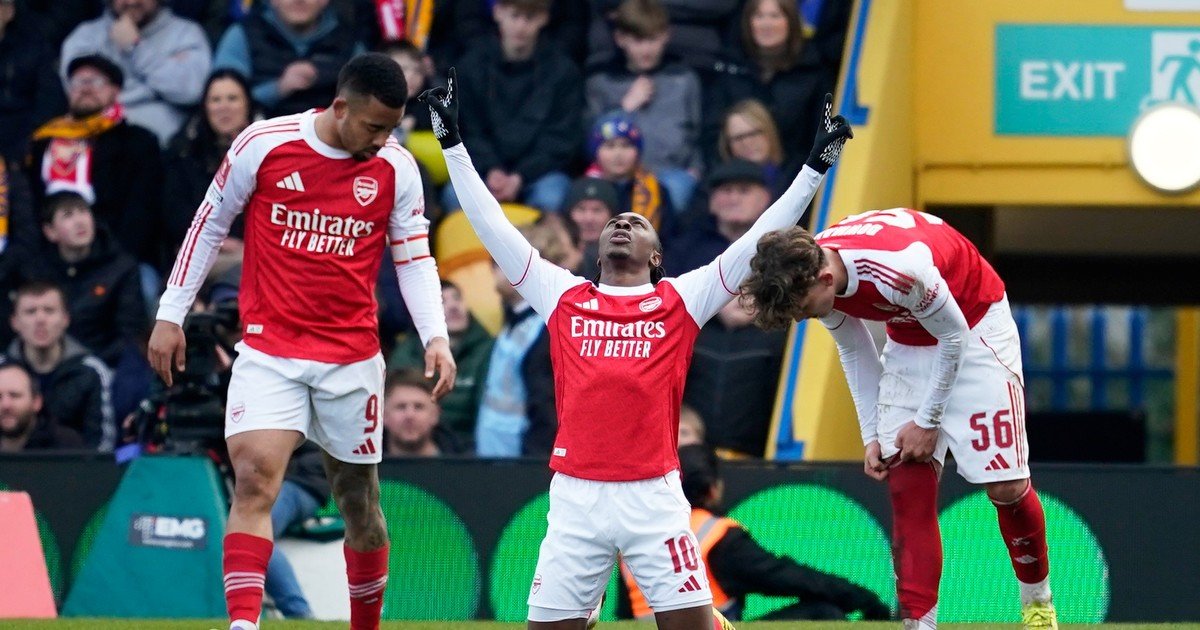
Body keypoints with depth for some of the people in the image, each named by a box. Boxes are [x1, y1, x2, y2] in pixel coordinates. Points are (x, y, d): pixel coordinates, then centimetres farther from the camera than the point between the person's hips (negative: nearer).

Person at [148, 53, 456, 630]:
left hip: (352, 359, 2)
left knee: (359, 499, 9)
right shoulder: (263, 145, -6)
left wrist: (435, 337, -6)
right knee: (254, 477, -20)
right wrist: (170, 316, 5)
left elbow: (414, 258, 8)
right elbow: (209, 225, 4)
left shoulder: (396, 168, 0)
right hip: (268, 351, -2)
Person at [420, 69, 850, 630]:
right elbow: (493, 228, 14)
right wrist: (453, 144, 13)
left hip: (654, 495, -1)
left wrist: (815, 168, 4)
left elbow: (758, 243, 8)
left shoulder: (681, 300, 9)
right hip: (575, 496, 1)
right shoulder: (564, 297, 13)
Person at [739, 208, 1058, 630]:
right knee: (907, 488, -7)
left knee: (1006, 488, -8)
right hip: (909, 340, 6)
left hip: (975, 326, -6)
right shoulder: (809, 276, -16)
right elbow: (854, 351, 3)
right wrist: (871, 436, 0)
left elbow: (954, 336, -22)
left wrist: (928, 421, -14)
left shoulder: (900, 268, -39)